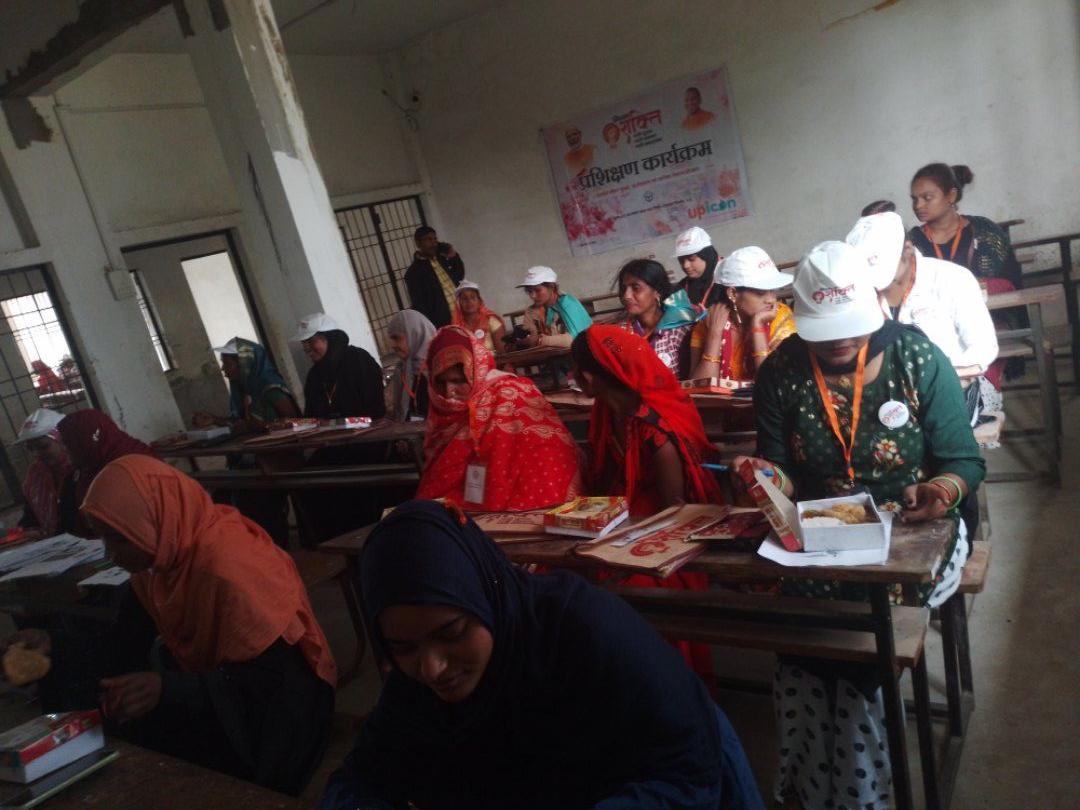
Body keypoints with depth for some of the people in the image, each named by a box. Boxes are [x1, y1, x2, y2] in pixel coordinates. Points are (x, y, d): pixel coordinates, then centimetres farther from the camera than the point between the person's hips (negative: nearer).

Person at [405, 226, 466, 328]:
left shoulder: (441, 259, 9)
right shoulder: (414, 272, -11)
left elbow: (459, 276, 21)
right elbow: (419, 306, -14)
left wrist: (454, 257, 4)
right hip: (443, 325, -7)